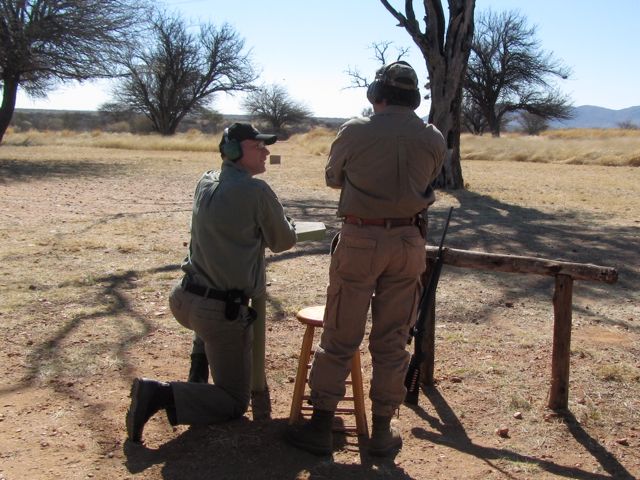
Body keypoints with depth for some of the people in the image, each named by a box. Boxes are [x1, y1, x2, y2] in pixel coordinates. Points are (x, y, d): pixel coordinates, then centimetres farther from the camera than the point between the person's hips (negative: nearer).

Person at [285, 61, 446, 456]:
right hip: (408, 242, 2)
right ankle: (383, 431, 17)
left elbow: (333, 178, 9)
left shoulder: (356, 132, -7)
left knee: (340, 338, 7)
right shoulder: (434, 139, 0)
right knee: (392, 341, 11)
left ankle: (321, 426, 12)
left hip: (360, 240, -2)